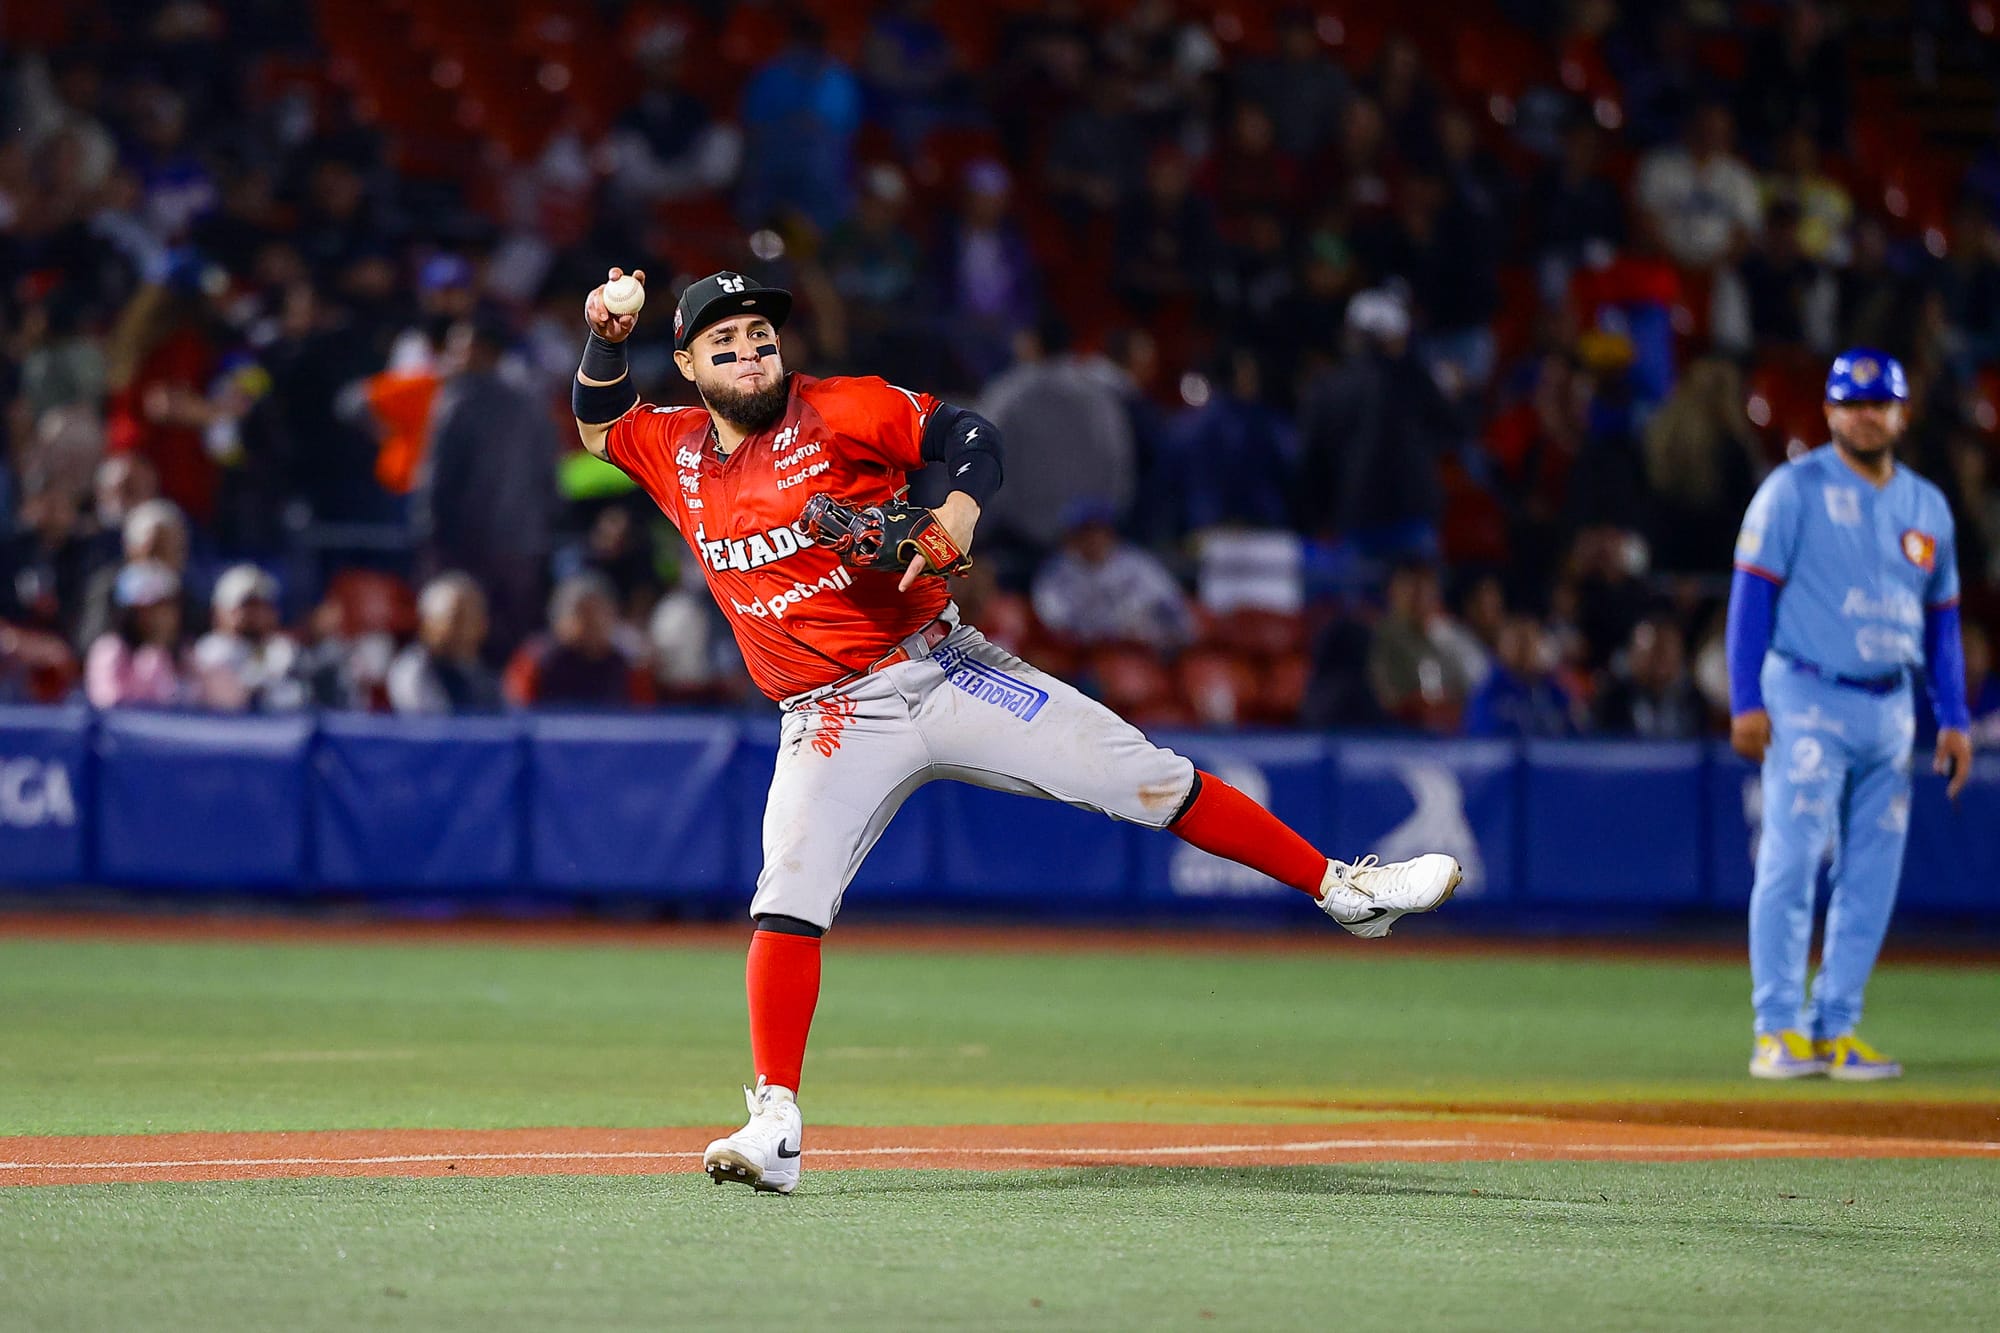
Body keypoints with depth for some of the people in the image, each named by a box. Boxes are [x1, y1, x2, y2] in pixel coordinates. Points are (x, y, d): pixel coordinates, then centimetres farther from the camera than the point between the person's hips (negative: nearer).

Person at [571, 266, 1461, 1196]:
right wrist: (606, 340, 0)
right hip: (834, 723, 2)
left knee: (1147, 779, -5)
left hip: (943, 667, -2)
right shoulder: (676, 454, 8)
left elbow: (969, 436, -7)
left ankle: (1341, 888, 6)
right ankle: (775, 1128, -17)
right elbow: (597, 422, 19)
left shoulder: (836, 411, -3)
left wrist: (954, 519, -26)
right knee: (787, 901, -18)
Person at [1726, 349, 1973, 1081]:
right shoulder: (1794, 490, -3)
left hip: (1890, 710, 5)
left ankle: (1836, 1030, 9)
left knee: (1871, 881, 4)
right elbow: (1751, 593, -6)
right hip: (1808, 703, -5)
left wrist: (1954, 719, 10)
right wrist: (1746, 703, -14)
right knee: (1791, 863, -10)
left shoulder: (1927, 506, 13)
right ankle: (1779, 1032, -8)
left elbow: (1942, 617, 18)